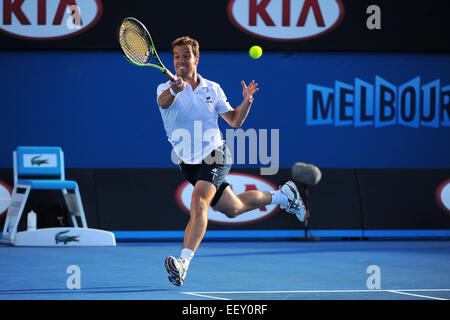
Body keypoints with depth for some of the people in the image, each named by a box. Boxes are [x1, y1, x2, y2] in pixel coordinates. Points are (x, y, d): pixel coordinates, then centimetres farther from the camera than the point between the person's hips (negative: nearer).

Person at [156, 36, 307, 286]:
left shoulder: (212, 89, 2)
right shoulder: (167, 89, -5)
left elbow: (234, 120, 11)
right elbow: (163, 102, -31)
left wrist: (246, 101, -10)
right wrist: (174, 90, -54)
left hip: (215, 155, -2)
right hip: (189, 163, 2)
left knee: (199, 201, -29)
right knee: (234, 209, 16)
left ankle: (184, 262, -42)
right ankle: (282, 196, 43)